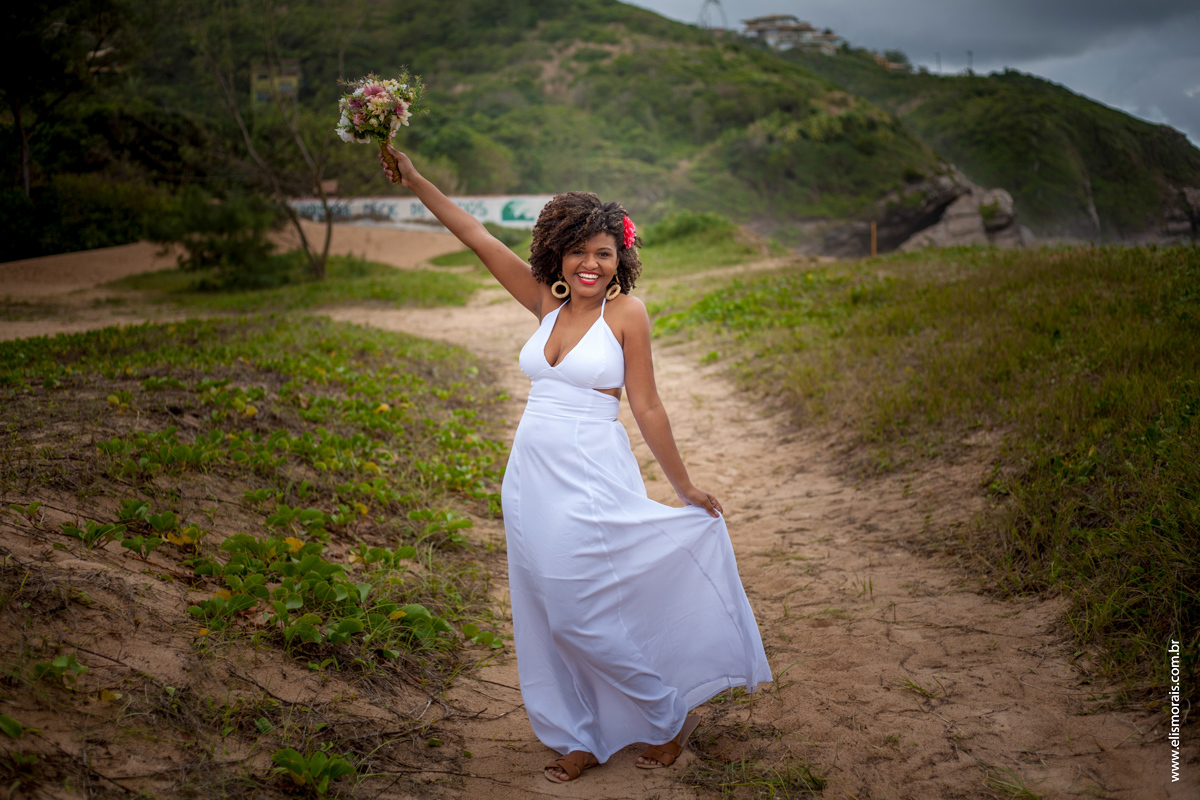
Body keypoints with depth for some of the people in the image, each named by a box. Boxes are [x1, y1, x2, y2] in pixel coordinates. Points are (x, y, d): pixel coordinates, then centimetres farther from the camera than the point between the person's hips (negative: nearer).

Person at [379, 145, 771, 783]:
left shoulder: (625, 312, -7)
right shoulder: (548, 304, 7)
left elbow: (647, 409, -3)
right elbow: (479, 240, 6)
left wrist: (686, 490, 0)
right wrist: (415, 182, 4)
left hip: (591, 485, -6)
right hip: (530, 480, 6)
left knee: (586, 618, 0)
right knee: (548, 619, 13)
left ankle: (672, 716, 24)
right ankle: (582, 739, 31)